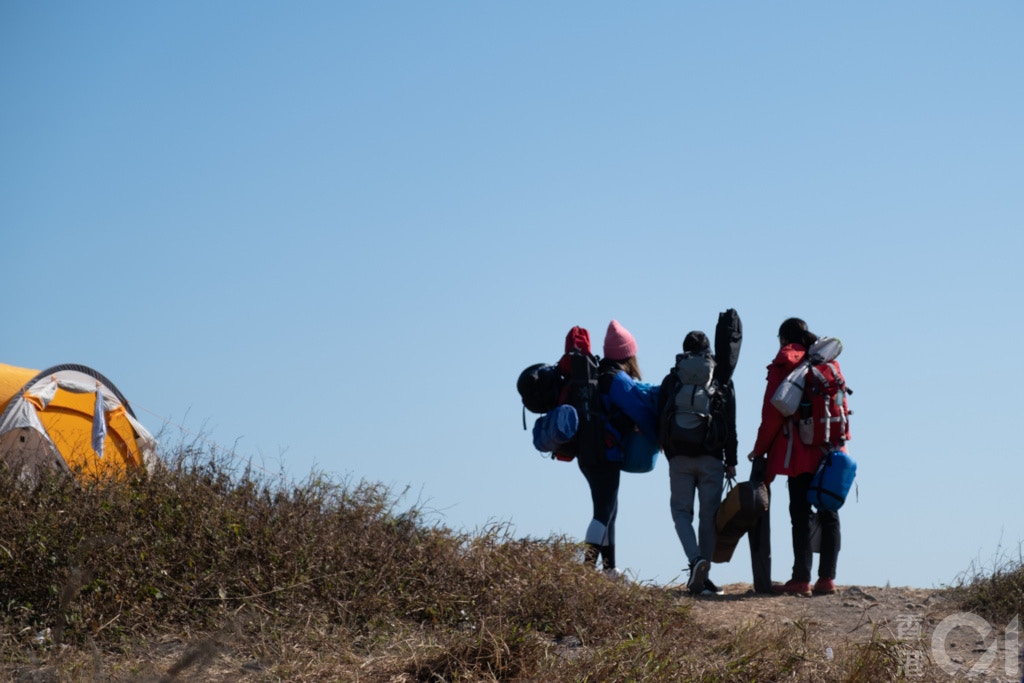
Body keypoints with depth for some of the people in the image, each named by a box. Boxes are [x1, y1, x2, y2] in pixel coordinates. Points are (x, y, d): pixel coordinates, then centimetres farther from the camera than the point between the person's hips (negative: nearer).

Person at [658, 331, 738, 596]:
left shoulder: (671, 380, 5)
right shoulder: (722, 381, 5)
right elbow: (730, 425, 1)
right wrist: (730, 461, 5)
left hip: (680, 457, 0)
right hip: (711, 458, 0)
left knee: (681, 511, 6)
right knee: (709, 514, 5)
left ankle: (695, 560, -18)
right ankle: (702, 577, 4)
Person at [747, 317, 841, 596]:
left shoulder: (783, 364, -1)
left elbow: (773, 413, -4)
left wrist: (760, 449, 3)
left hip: (800, 451, -4)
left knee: (801, 515, -3)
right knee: (828, 514, 6)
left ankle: (801, 579, -6)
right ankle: (827, 578, 3)